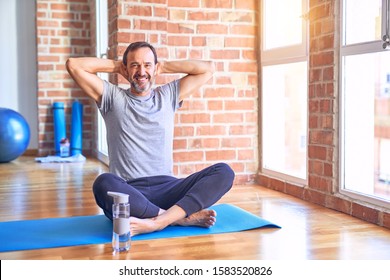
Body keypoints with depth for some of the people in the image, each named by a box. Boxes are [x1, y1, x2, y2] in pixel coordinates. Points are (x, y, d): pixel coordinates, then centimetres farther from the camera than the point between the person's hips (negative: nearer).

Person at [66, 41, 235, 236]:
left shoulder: (168, 95, 19)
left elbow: (208, 68, 16)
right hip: (127, 192, -2)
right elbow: (73, 65, 5)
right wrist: (115, 66, 15)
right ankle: (182, 217, -30)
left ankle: (156, 222, -37)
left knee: (224, 172, -21)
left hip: (166, 188, 3)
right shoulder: (113, 97, 12)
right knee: (104, 183, -39)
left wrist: (164, 67, 18)